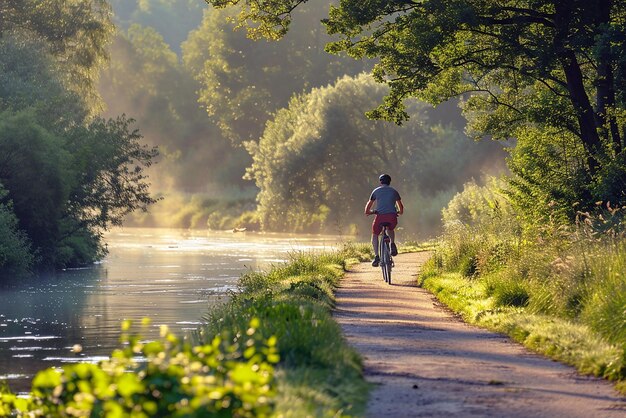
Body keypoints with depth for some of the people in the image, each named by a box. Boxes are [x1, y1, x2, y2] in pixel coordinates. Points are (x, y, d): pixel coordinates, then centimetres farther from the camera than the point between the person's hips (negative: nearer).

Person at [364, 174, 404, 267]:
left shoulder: (376, 191, 15)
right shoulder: (394, 191, 19)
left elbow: (369, 205, 24)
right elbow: (400, 206, 33)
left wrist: (368, 212, 45)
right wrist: (400, 212, 54)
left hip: (380, 216, -2)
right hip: (392, 217, 2)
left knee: (375, 235, 18)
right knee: (391, 230, 36)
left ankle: (376, 256, 0)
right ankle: (393, 244, 10)